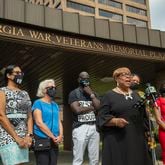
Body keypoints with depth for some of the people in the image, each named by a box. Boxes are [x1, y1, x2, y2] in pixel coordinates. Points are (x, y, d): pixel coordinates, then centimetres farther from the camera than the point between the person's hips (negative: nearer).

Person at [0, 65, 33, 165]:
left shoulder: (25, 94, 16)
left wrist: (29, 135, -4)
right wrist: (17, 138, -16)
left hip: (23, 138, 6)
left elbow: (29, 117, 12)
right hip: (8, 137, -6)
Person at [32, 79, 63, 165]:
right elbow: (39, 122, -14)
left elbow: (59, 121, 12)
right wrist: (53, 137, -13)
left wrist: (60, 135, -6)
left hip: (54, 141, 7)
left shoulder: (55, 105, 15)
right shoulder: (38, 103, -6)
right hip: (41, 140, -6)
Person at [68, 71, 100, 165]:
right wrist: (91, 107, -1)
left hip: (94, 127, 5)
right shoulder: (74, 93, 3)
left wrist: (91, 94, 0)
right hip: (80, 127, -4)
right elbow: (77, 109, -12)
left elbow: (99, 107, 3)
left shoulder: (93, 93, 17)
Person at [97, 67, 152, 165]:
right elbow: (101, 118, -9)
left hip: (137, 139, 5)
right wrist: (116, 121, -23)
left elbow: (144, 115, 18)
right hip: (117, 140, -5)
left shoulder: (136, 95, 14)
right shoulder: (109, 96, -3)